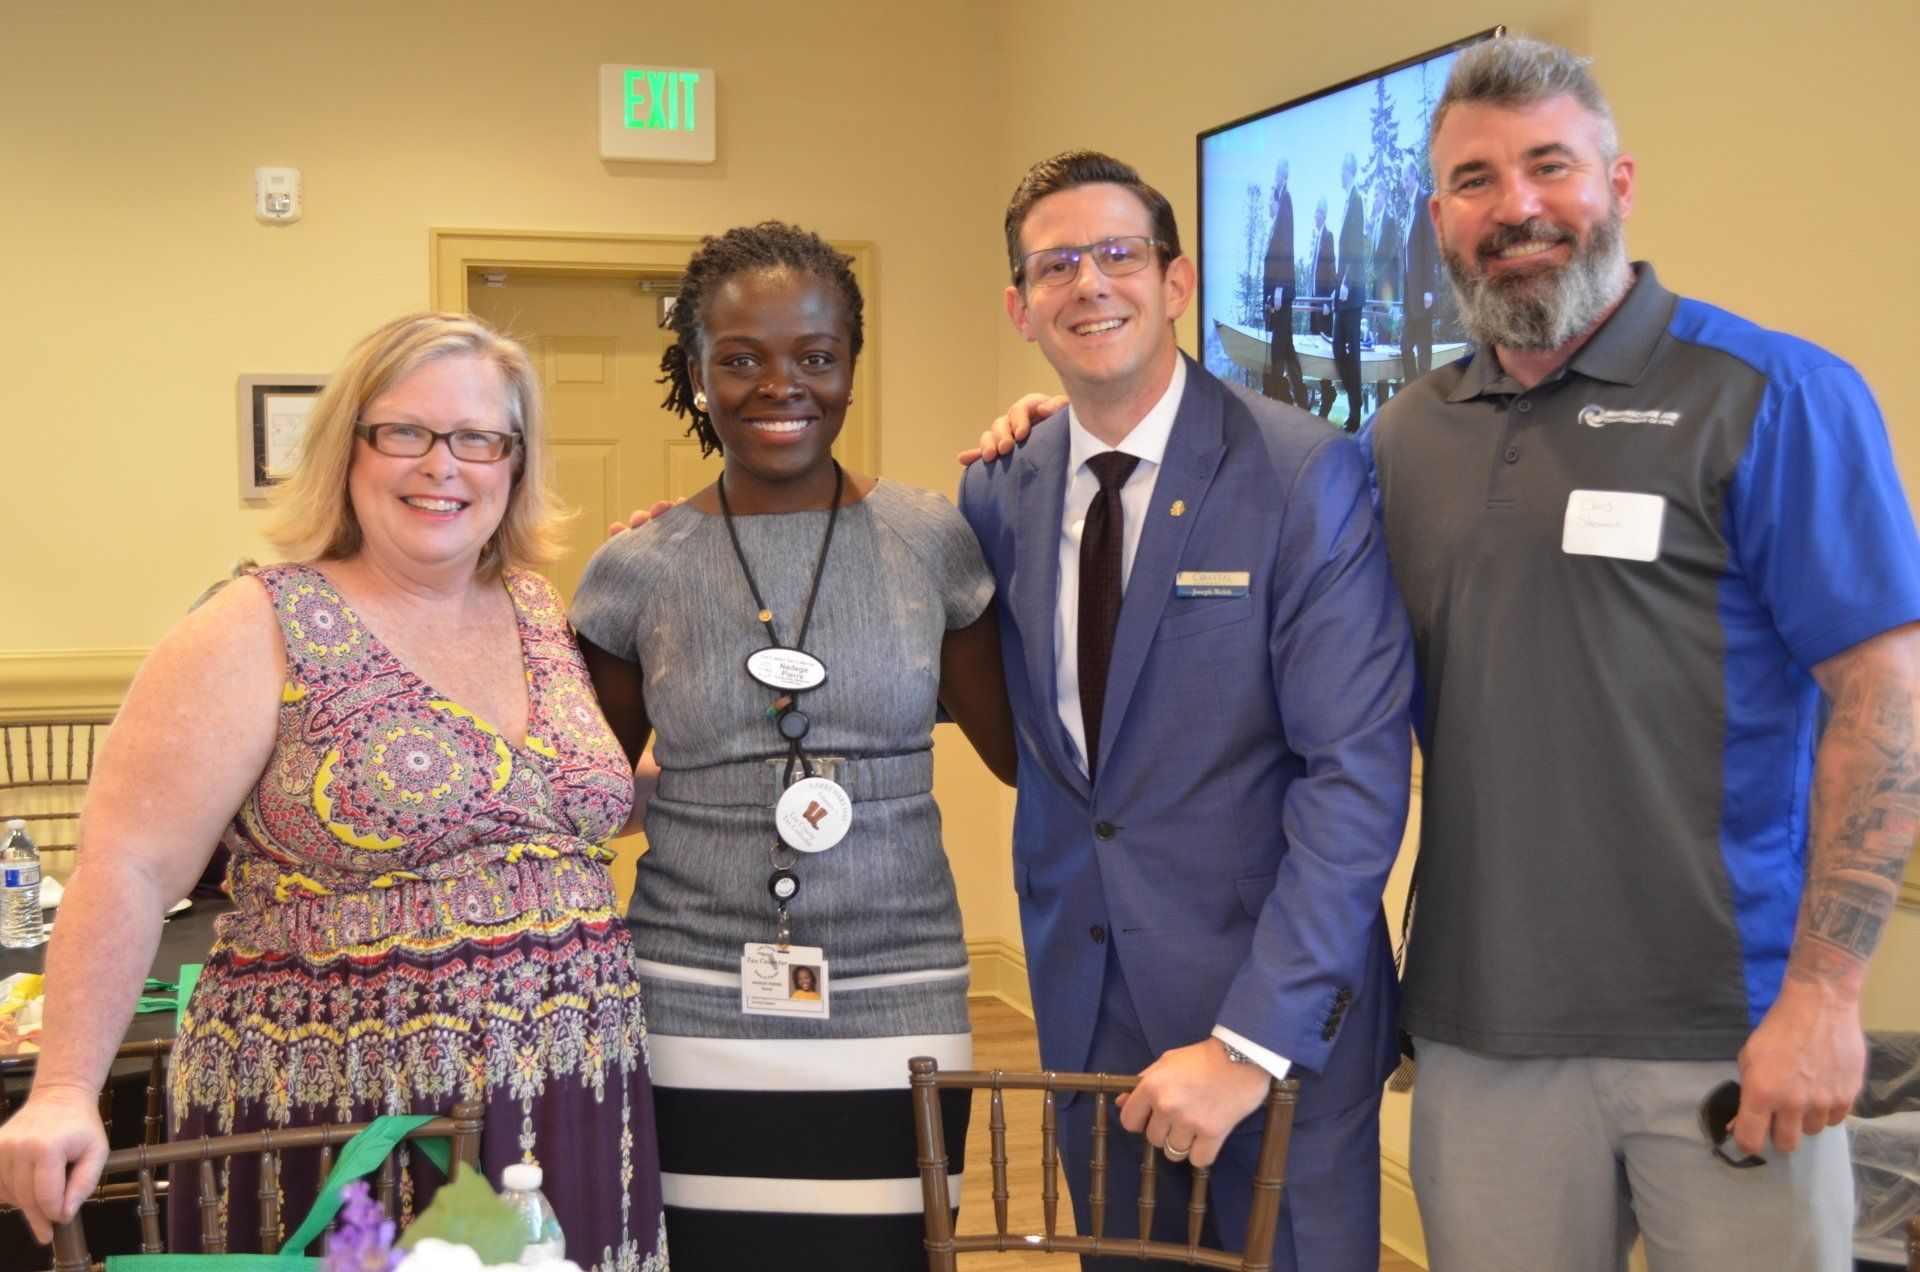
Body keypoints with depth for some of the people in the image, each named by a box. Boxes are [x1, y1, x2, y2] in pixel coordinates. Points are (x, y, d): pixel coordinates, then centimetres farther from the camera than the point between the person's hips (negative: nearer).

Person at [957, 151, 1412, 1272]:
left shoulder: (1305, 475, -12)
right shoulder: (1000, 494, 3)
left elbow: (1357, 773, -16)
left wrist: (1252, 1039, -21)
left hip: (1278, 1015, -4)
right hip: (1085, 1007, 5)